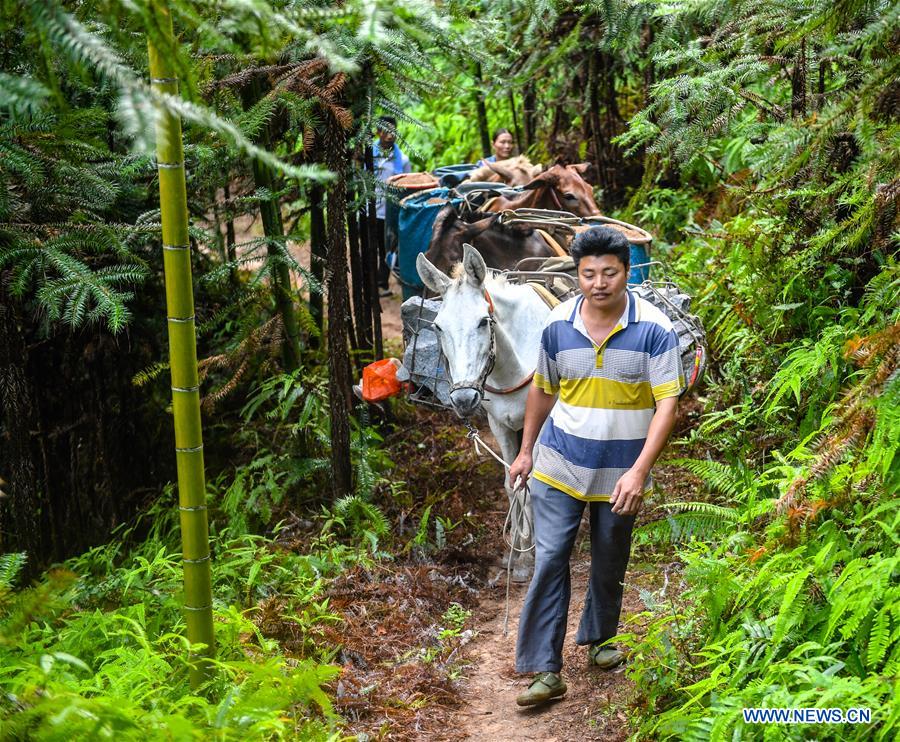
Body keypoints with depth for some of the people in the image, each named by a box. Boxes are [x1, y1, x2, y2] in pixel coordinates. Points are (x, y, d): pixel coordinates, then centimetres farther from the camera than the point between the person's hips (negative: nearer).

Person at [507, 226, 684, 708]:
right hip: (559, 467, 1)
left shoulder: (654, 330, -14)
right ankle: (543, 669, 2)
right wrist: (526, 451, 13)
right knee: (549, 561, -5)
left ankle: (599, 639, 42)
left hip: (620, 474, -1)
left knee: (610, 564, 17)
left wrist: (639, 472, -24)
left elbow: (667, 403, -16)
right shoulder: (557, 325, -6)